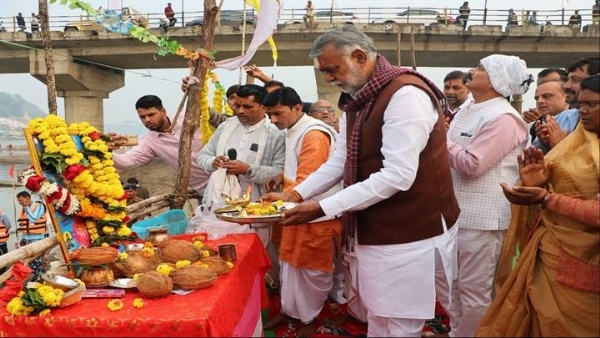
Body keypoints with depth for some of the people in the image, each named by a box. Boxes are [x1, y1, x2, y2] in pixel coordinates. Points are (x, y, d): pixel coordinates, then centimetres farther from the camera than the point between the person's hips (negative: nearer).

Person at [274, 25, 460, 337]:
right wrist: (297, 193, -2)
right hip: (375, 231, 9)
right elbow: (339, 161, 11)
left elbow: (397, 176, -27)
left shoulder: (405, 94, -21)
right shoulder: (356, 100, 10)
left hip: (410, 234, -8)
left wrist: (323, 208, -25)